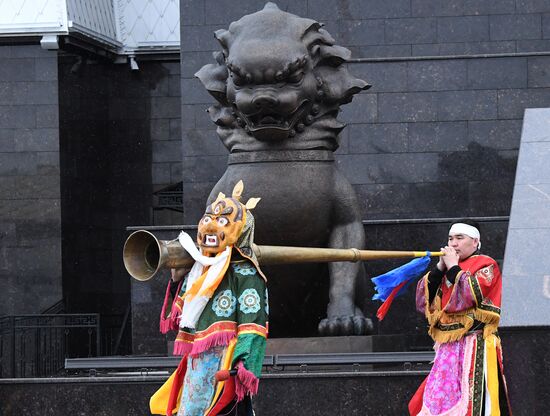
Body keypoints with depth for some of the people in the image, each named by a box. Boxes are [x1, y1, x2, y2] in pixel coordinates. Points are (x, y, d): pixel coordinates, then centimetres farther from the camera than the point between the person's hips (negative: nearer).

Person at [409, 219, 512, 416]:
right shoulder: (447, 271, 20)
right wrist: (439, 268, 2)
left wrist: (453, 267, -7)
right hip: (447, 350, 7)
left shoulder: (485, 265, 1)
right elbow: (423, 302, 10)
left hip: (474, 349, -7)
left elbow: (471, 294, -17)